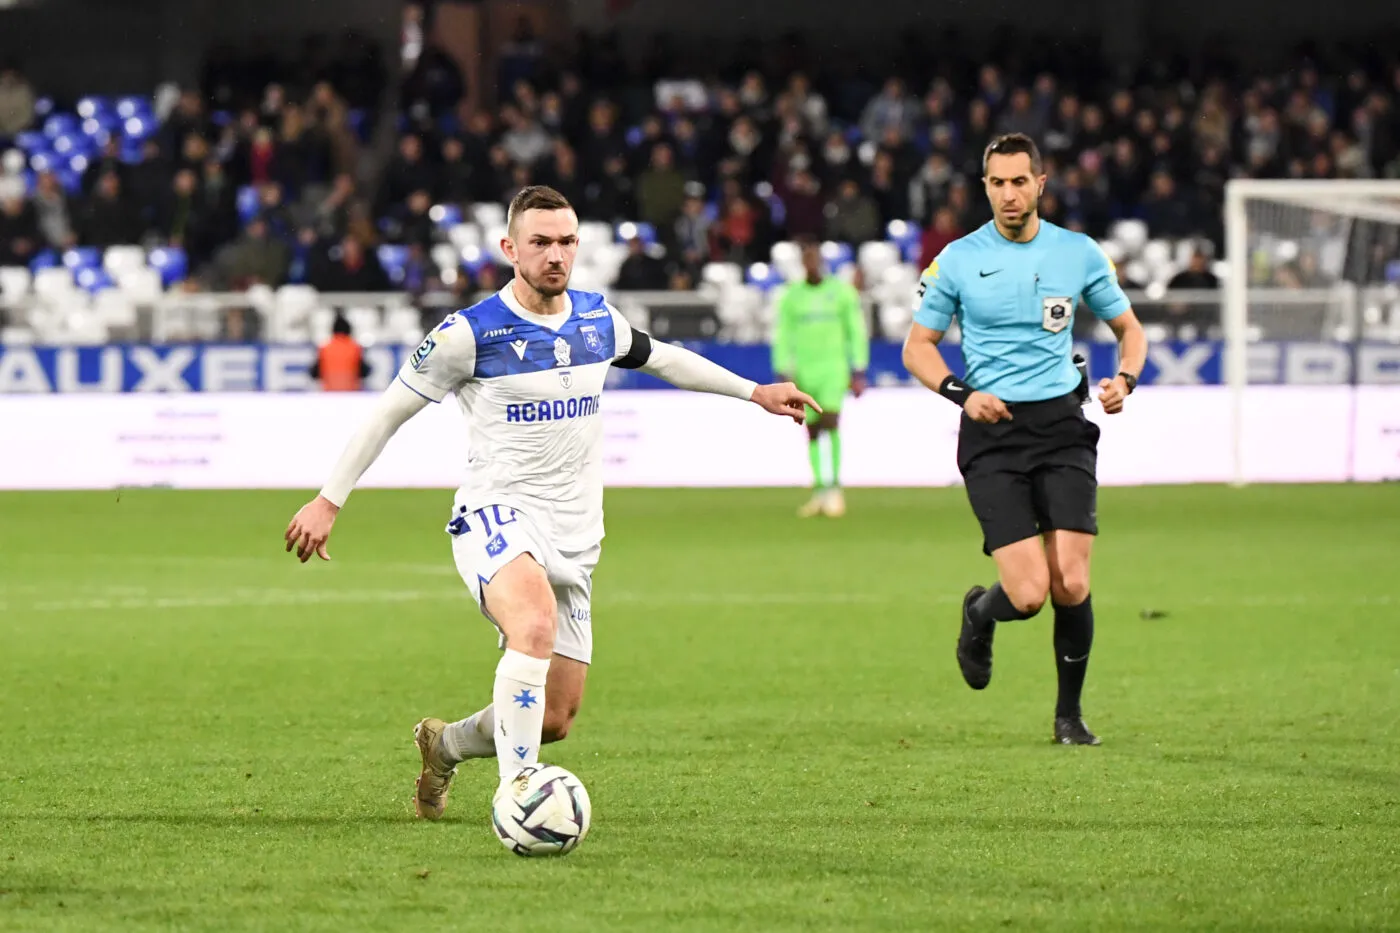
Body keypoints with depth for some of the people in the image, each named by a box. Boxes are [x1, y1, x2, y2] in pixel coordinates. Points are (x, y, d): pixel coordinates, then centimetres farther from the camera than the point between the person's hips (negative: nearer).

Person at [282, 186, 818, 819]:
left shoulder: (598, 321, 7)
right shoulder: (470, 333, -9)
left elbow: (659, 357, 29)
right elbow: (391, 411, 0)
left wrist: (753, 391, 32)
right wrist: (329, 500, -1)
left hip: (573, 537, 6)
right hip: (497, 515, -6)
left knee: (554, 720, 4)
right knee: (536, 623, -38)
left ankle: (445, 745, 34)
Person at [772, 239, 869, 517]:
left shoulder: (841, 291, 2)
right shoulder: (791, 296, 6)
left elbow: (857, 332, 5)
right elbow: (782, 337, 8)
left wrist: (858, 372, 0)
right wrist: (784, 374, -1)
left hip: (834, 367, -2)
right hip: (803, 369, 3)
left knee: (831, 421, -18)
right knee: (813, 430, 4)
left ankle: (835, 486, -14)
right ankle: (819, 490, 10)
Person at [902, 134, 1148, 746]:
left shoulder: (1079, 253, 5)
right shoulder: (958, 260, 1)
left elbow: (1129, 329, 17)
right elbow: (918, 347, 8)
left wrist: (1124, 379, -5)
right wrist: (962, 393, -10)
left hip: (1063, 426, 2)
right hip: (993, 434, -2)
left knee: (1070, 585, -10)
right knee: (1028, 593, -13)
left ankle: (1069, 714, 12)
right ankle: (979, 615, 25)